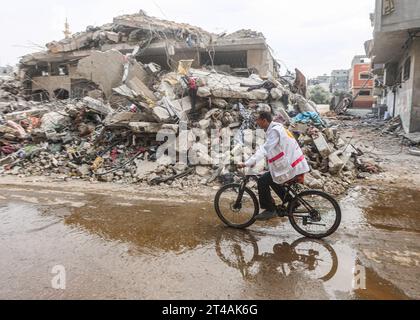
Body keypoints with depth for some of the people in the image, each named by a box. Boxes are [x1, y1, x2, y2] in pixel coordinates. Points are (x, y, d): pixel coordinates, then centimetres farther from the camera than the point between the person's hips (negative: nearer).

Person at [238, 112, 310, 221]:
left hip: (290, 167, -10)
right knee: (271, 179, 24)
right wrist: (252, 162, 16)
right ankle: (291, 200, 26)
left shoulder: (274, 131, -18)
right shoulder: (277, 128, 13)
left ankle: (270, 210, 3)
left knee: (262, 182, -8)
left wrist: (247, 164, -33)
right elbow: (267, 149, 18)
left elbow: (264, 149, -29)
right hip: (296, 165, 10)